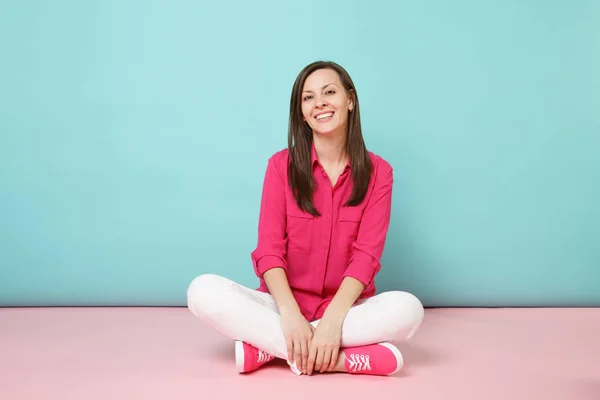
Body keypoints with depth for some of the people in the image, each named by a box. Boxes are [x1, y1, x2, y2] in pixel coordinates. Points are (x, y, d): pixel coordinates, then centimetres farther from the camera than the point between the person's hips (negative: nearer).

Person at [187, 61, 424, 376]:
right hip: (285, 306, 1)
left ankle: (268, 347, -23)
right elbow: (269, 249, -7)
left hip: (347, 309, 0)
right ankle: (342, 358, -29)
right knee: (203, 291, -26)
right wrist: (290, 315, -24)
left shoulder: (377, 172, -1)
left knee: (407, 308, -32)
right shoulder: (281, 165, 1)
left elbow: (366, 254, -10)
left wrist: (333, 319, -26)